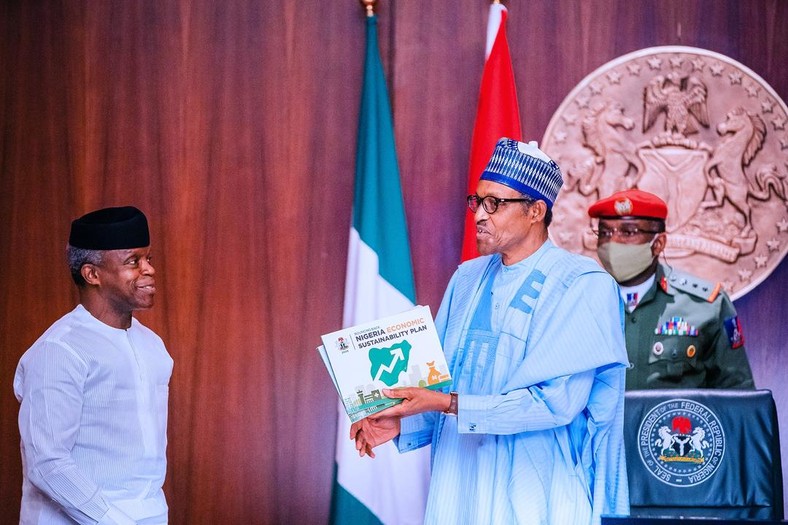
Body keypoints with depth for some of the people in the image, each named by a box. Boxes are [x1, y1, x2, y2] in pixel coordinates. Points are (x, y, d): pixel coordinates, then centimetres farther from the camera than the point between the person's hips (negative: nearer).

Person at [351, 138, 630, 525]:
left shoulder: (582, 286, -10)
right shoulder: (468, 279, 9)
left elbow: (557, 401, -18)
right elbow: (442, 383, 13)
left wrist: (448, 405, -22)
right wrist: (402, 423, -7)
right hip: (459, 490, 5)